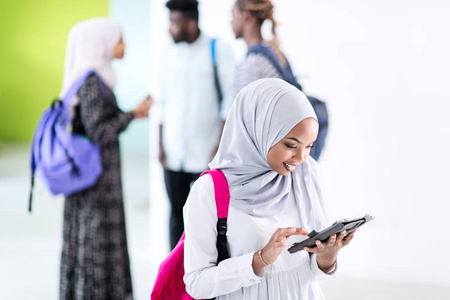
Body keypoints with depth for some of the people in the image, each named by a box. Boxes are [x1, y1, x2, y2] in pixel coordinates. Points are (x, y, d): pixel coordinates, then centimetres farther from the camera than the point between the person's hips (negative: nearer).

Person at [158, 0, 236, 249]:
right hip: (174, 153, 4)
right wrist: (161, 144, 9)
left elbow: (231, 98, -5)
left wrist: (221, 144, -11)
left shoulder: (219, 50, -4)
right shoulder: (171, 53, 10)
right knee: (177, 212, 6)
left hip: (205, 153, -4)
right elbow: (164, 100, 15)